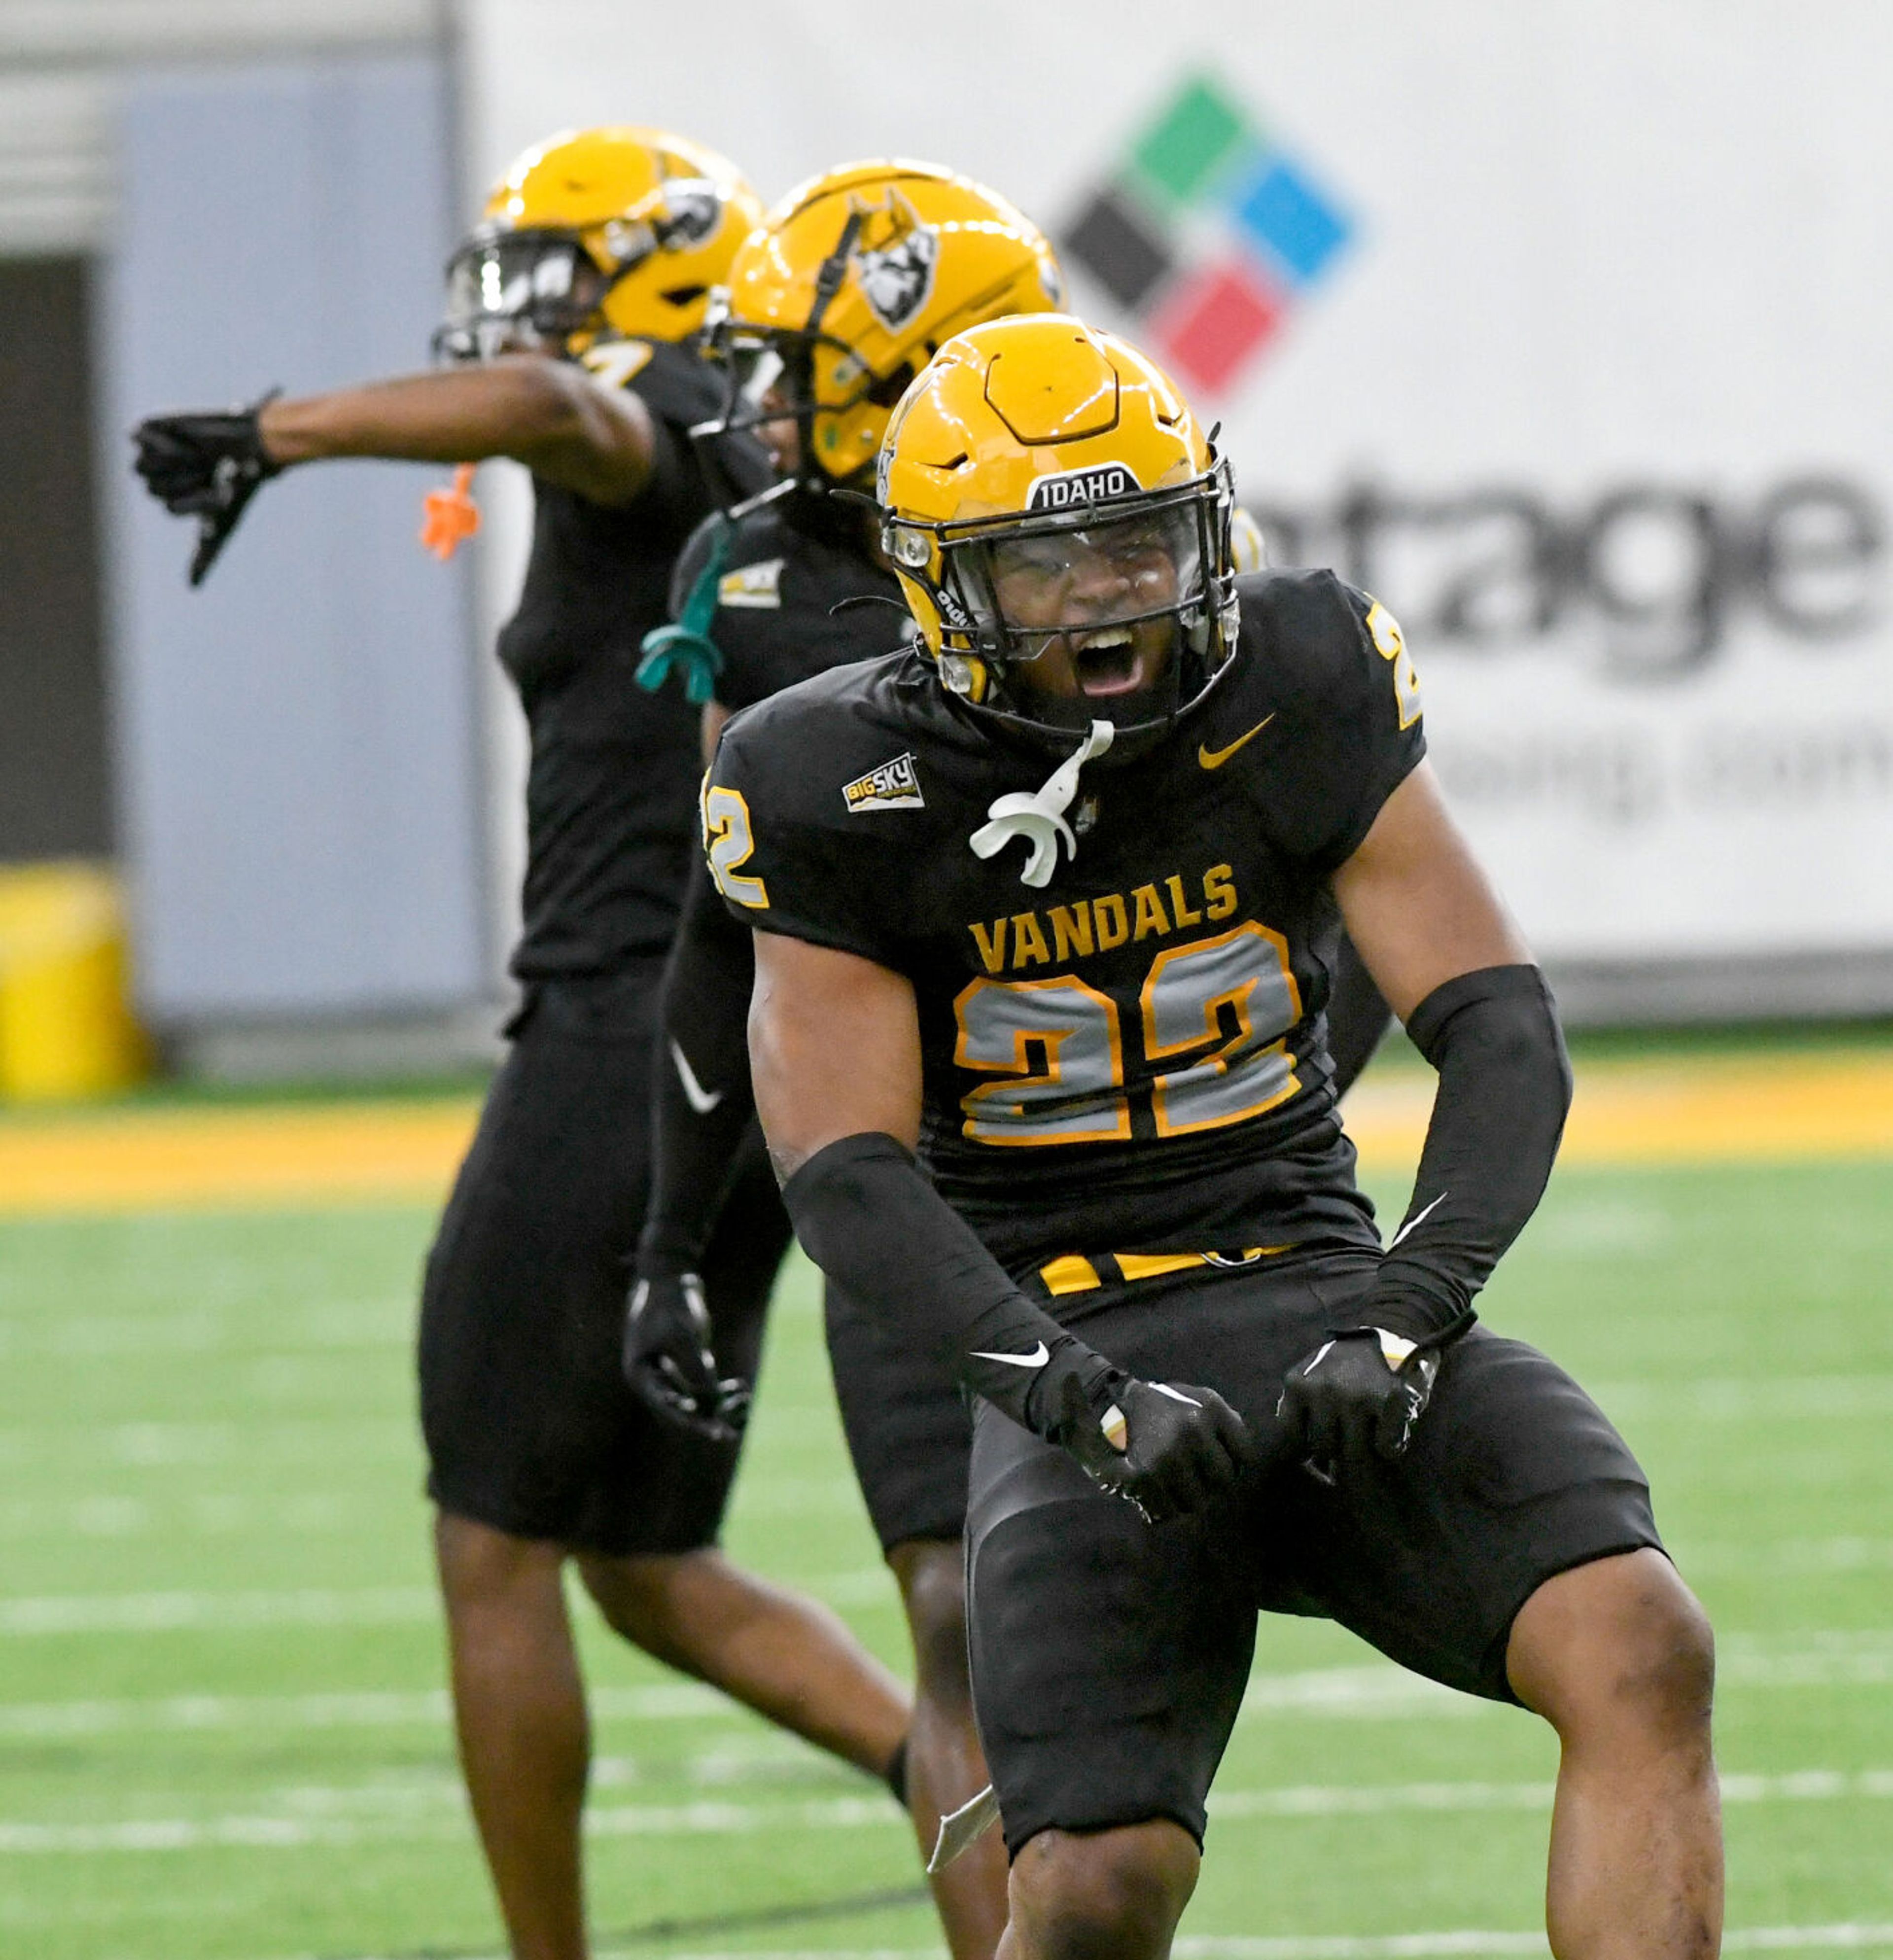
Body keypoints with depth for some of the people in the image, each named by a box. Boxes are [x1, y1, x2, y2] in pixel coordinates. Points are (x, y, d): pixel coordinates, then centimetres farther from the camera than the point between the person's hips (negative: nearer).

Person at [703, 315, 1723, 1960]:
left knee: (1641, 1654, -24)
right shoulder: (850, 796, -4)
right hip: (1073, 1343, -2)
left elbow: (1500, 1028, -5)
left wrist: (1408, 1312, -22)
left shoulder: (1297, 696, -1)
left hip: (1321, 1301, 2)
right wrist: (1078, 1393, -25)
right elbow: (853, 1179, -9)